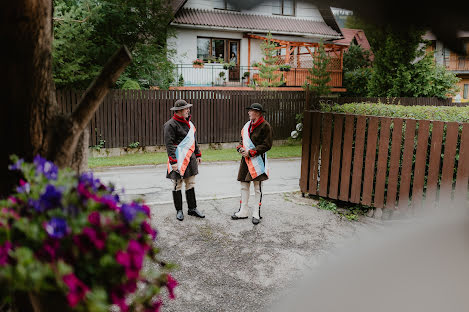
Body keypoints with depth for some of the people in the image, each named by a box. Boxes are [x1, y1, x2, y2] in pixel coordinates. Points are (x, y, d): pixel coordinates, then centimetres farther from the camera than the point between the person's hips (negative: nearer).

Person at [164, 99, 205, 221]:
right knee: (178, 186, 3)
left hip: (190, 158, 8)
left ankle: (192, 209, 22)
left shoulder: (188, 122, 14)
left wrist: (198, 154, 21)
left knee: (190, 184, 12)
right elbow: (169, 144, -17)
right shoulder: (171, 124, -12)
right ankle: (179, 211, 15)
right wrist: (173, 161, -23)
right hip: (179, 160, -8)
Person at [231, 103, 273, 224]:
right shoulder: (247, 125, 13)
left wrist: (251, 152, -16)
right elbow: (242, 139, 22)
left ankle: (257, 214, 13)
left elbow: (267, 145, -13)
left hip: (257, 161, -7)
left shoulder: (265, 126, -9)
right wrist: (240, 148, -1)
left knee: (257, 188, 3)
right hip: (246, 160, 7)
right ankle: (243, 212, 21)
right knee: (244, 186, 11)